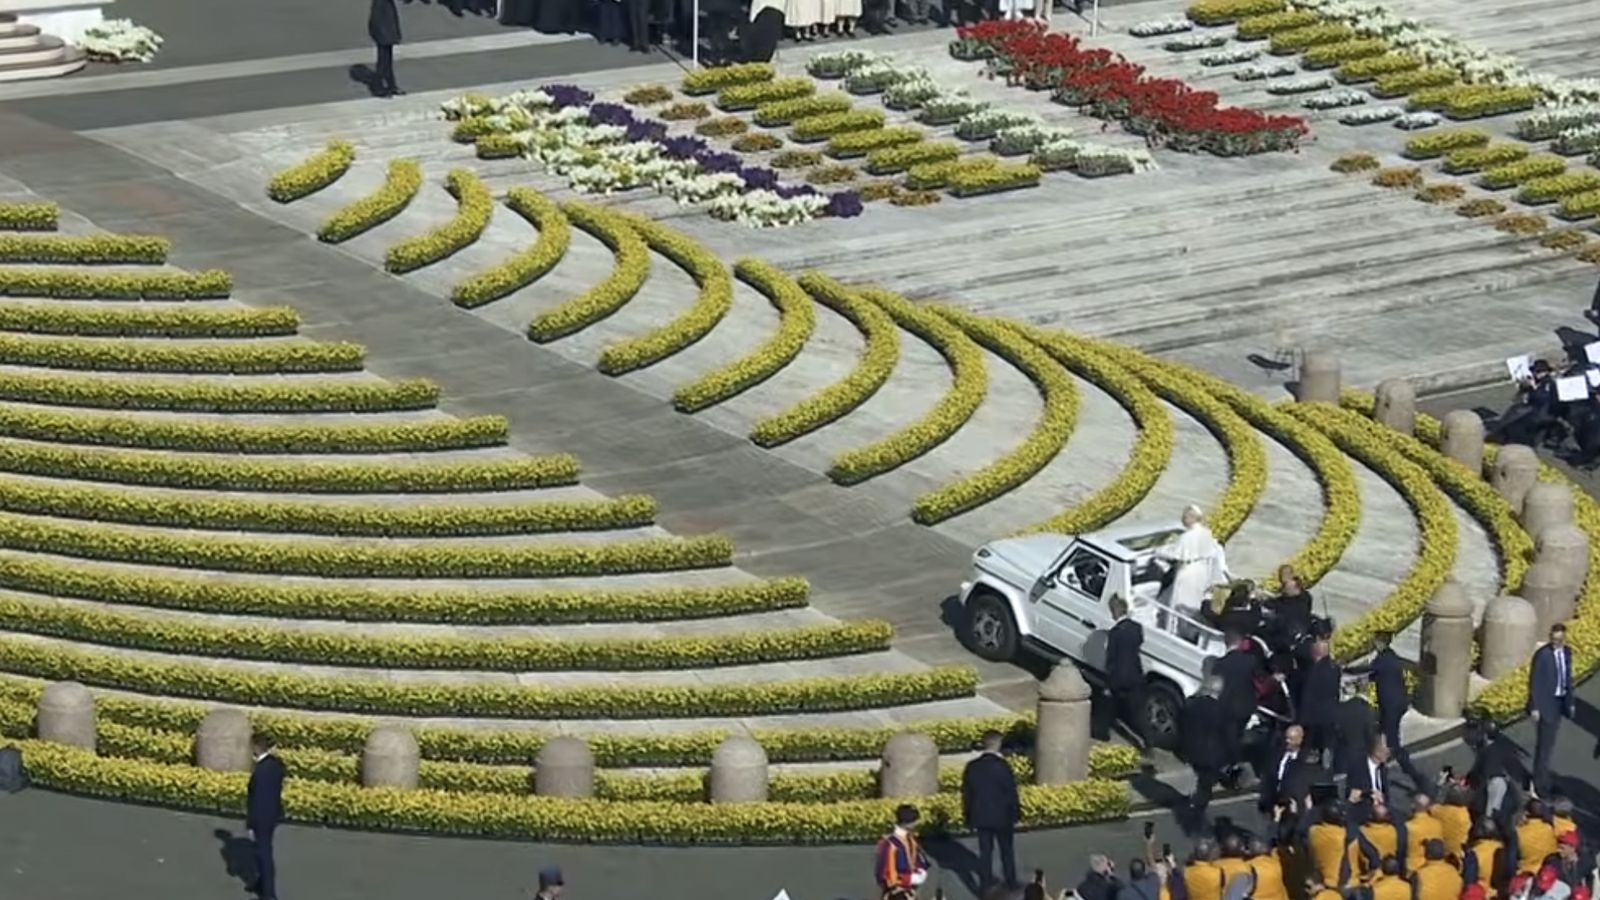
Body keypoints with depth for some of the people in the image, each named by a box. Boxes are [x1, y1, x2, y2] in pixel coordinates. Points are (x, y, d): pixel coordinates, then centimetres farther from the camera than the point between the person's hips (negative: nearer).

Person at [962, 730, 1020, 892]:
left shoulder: (972, 767, -5)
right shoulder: (1002, 766, -18)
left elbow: (966, 793, 3)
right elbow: (1011, 792, -13)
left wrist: (969, 817, 13)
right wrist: (1015, 814, -1)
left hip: (981, 817, 3)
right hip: (1002, 817, -3)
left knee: (985, 851, 11)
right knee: (1007, 851, 14)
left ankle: (986, 884, 13)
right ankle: (1011, 883, 22)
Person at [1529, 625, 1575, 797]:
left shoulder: (1567, 652, 3)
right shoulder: (1542, 654, -17)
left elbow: (1568, 677, 13)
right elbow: (1534, 682, -14)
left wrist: (1570, 702, 15)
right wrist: (1534, 707, -15)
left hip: (1559, 702, 7)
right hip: (1546, 703, -7)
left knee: (1546, 743, 16)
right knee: (1545, 744, -3)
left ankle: (1539, 779, 27)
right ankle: (1541, 784, 4)